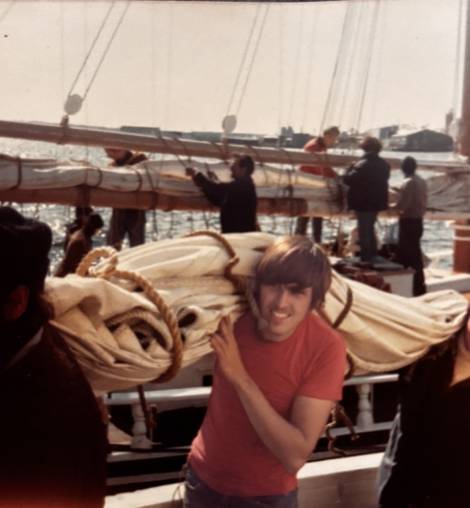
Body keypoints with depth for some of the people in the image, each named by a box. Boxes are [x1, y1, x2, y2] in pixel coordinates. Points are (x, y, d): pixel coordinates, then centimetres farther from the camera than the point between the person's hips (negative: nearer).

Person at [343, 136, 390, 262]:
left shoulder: (362, 164, -21)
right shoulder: (384, 165, 4)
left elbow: (348, 179, -21)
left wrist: (351, 168, -3)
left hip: (363, 203, -7)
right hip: (377, 202, 7)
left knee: (364, 231, 1)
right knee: (370, 229, 23)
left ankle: (366, 258, 4)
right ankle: (373, 255, 29)